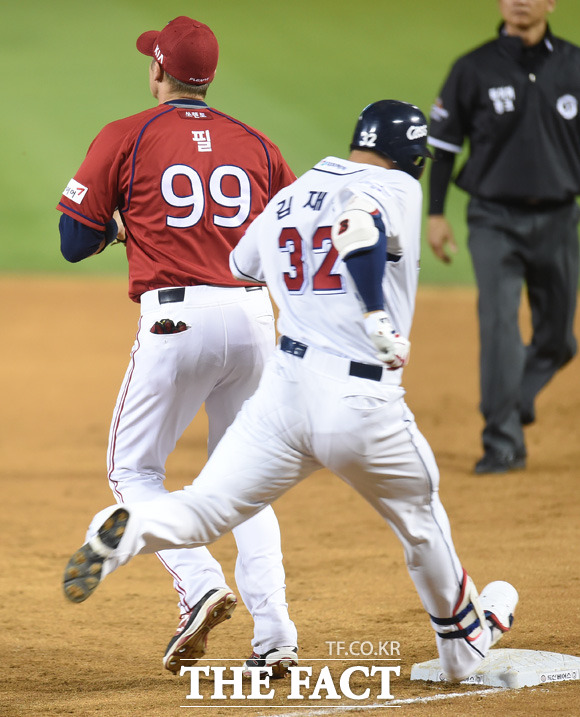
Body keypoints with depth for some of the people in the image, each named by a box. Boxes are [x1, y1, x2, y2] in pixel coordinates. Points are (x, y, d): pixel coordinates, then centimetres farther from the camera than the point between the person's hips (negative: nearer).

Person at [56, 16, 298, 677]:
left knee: (134, 468, 11)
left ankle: (199, 586, -13)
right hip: (253, 315, 4)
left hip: (176, 318, -4)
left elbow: (74, 243, 5)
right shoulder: (255, 145, 13)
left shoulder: (125, 140, 3)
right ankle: (273, 634, 3)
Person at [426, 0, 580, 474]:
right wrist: (436, 213, -1)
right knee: (500, 321, -14)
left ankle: (511, 403, 35)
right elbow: (443, 143, 4)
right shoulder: (474, 69, -1)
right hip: (495, 220, -2)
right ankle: (503, 441, -11)